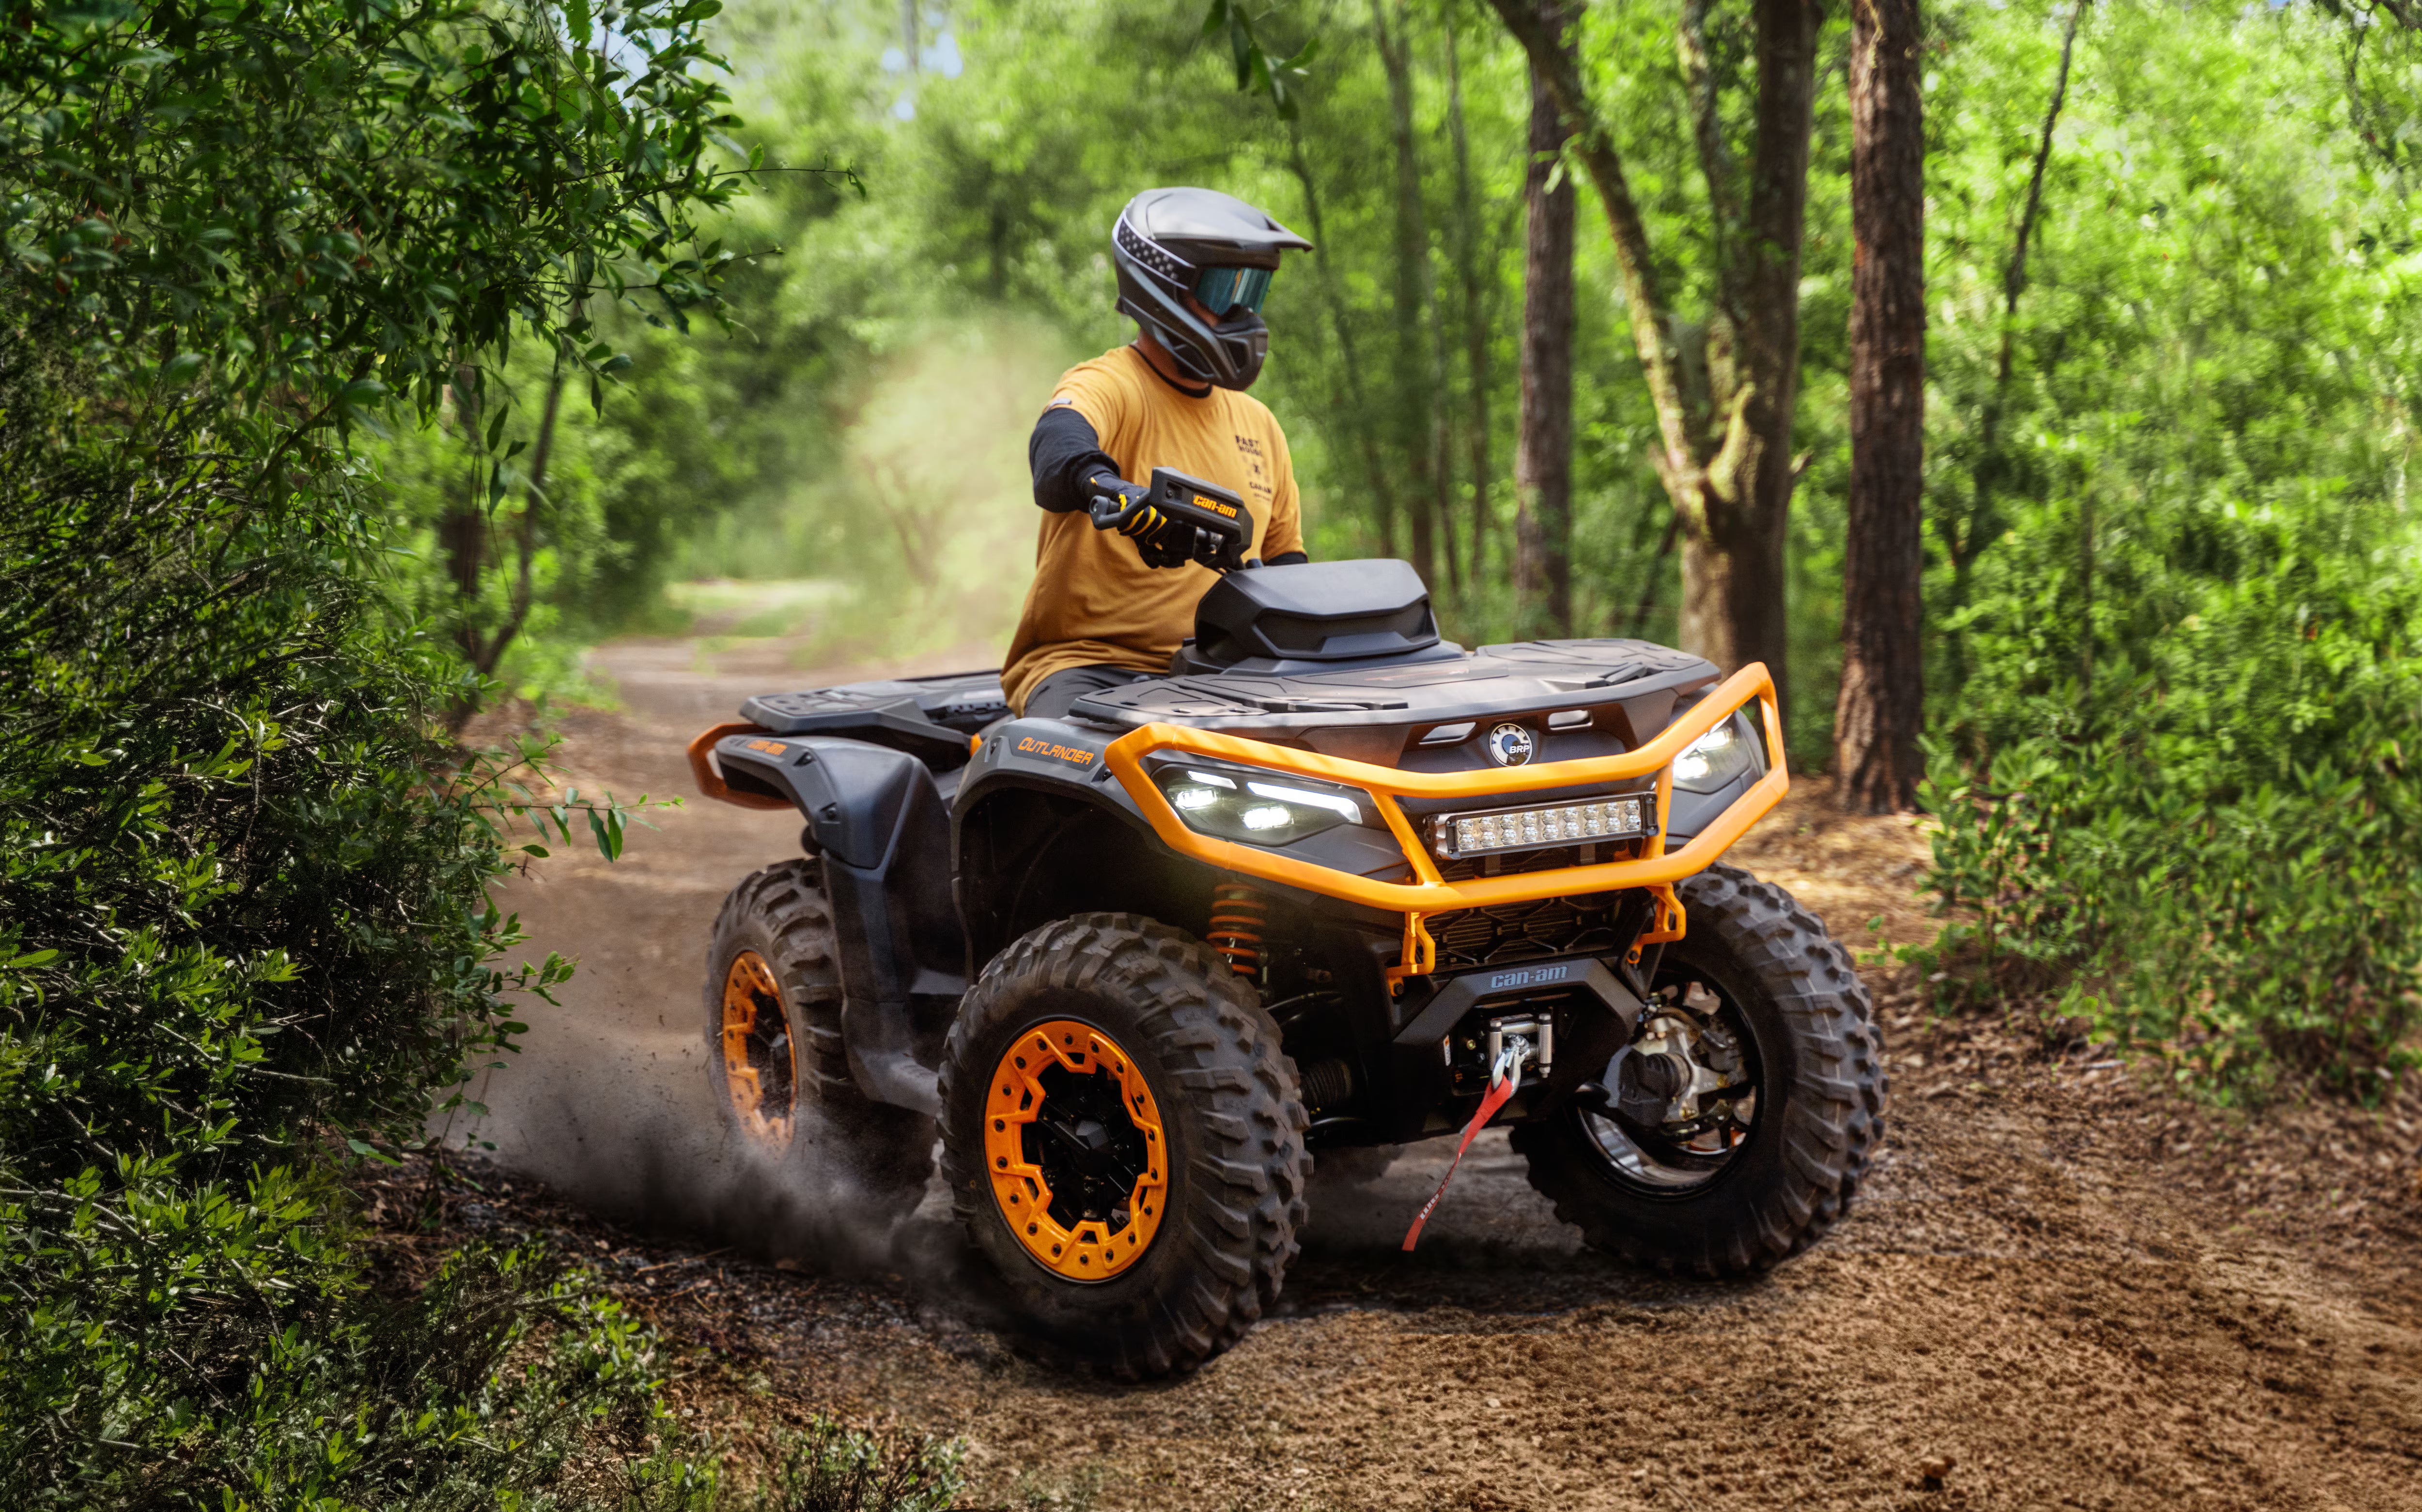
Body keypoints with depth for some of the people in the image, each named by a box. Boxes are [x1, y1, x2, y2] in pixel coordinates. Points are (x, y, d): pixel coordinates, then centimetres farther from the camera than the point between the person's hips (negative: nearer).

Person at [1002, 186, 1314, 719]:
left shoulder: (1257, 423, 20)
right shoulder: (1107, 386, -4)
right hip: (1086, 666, -6)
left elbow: (1282, 552, 29)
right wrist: (1113, 489, -51)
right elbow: (1060, 440, -28)